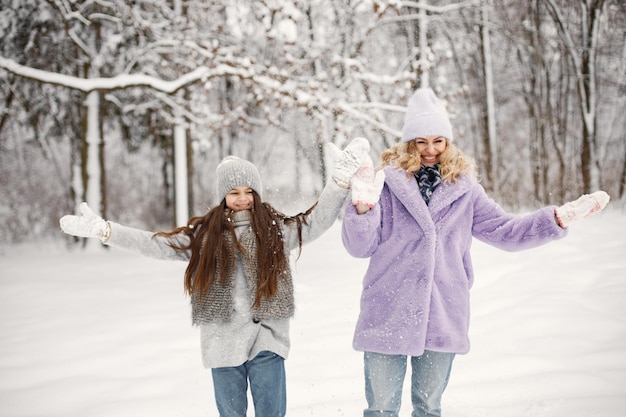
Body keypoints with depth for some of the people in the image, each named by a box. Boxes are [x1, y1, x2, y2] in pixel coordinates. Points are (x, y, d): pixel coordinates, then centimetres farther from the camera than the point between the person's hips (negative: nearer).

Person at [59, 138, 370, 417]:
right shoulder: (203, 233, 7)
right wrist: (102, 230, 1)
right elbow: (157, 245, 6)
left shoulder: (274, 227, 5)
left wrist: (341, 178, -13)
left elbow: (315, 221, -2)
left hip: (266, 338, -1)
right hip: (223, 341, 1)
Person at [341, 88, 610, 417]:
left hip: (442, 318, 2)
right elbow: (360, 246, -6)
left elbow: (505, 231, 9)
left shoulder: (463, 189, 7)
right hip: (387, 315, -2)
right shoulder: (388, 182, -2)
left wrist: (558, 218, -2)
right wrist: (362, 208, -26)